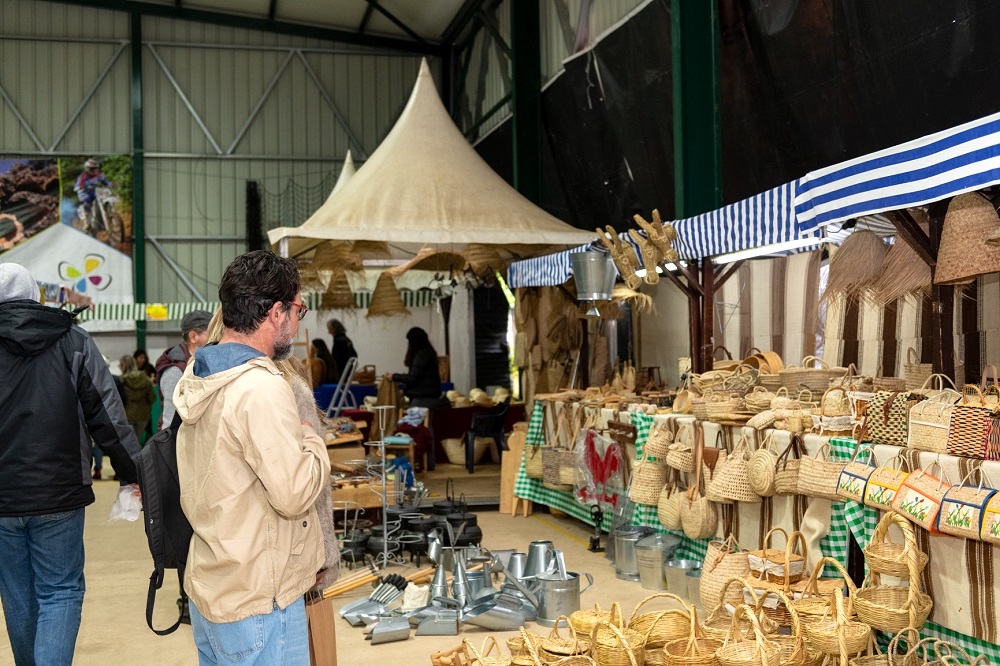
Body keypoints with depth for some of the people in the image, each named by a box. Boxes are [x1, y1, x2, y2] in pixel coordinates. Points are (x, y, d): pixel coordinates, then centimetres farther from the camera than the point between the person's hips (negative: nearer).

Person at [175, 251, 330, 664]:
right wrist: (312, 442, -6)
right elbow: (295, 494, -23)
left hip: (207, 589, 9)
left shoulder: (198, 379, 7)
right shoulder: (262, 389, -22)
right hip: (257, 603, -9)